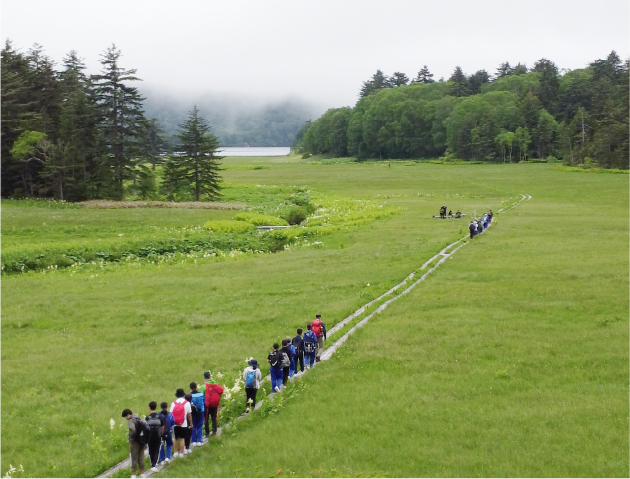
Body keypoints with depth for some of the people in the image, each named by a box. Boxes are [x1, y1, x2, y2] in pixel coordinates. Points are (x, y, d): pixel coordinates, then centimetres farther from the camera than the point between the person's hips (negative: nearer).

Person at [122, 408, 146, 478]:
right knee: (141, 458, 13)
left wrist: (131, 439, -17)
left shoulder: (131, 421, -15)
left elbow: (133, 430, -31)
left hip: (135, 442, -7)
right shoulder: (139, 418, 10)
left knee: (134, 459, 2)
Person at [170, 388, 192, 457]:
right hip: (184, 424, -2)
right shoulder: (187, 403, -6)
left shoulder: (173, 403, -2)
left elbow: (171, 414, -6)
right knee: (182, 439, 6)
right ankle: (181, 453, 7)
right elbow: (189, 414, -3)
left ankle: (175, 453, 22)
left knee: (176, 439, 15)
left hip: (175, 424, 2)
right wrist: (191, 423, 7)